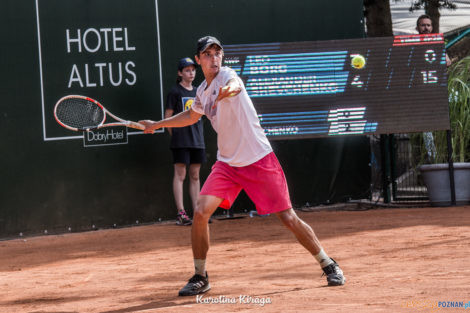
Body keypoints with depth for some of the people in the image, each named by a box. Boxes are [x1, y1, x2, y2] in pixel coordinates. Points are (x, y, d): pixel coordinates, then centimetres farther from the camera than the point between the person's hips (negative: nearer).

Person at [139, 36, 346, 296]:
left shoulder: (227, 75, -11)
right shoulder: (203, 91, 8)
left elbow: (235, 86, -39)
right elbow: (192, 115, 32)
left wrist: (229, 90, -62)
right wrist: (157, 124, 36)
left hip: (259, 160, -5)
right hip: (227, 164, 6)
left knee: (288, 219, -4)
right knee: (200, 213, -12)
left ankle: (328, 265, 14)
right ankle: (200, 277, 2)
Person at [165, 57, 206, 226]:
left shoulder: (197, 92, 16)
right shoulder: (175, 92, -2)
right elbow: (168, 117, -2)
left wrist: (198, 135, 14)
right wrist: (175, 135, -6)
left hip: (197, 140, 6)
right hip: (181, 141, -6)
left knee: (195, 176, 8)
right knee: (180, 175, -7)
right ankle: (180, 213, -8)